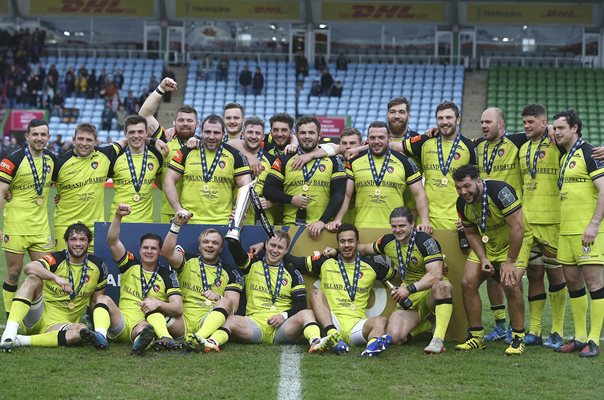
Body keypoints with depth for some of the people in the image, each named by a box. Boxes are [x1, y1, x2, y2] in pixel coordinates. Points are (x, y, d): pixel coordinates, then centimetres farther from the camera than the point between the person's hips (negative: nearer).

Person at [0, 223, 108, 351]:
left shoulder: (98, 267, 3)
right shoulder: (56, 260, -8)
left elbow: (95, 302, 13)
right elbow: (29, 268, -29)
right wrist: (56, 278, -43)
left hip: (59, 326, 2)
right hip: (40, 316, -2)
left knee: (81, 330, -34)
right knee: (33, 279, -27)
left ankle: (21, 340, -32)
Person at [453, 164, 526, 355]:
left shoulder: (500, 191, -31)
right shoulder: (463, 204, -10)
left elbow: (517, 227, -29)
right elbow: (471, 233, 5)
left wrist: (510, 262, -24)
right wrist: (483, 259, -9)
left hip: (514, 244, -6)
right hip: (485, 246, 6)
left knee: (511, 285, -24)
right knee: (468, 282, -7)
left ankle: (518, 338, -10)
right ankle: (476, 336, 5)